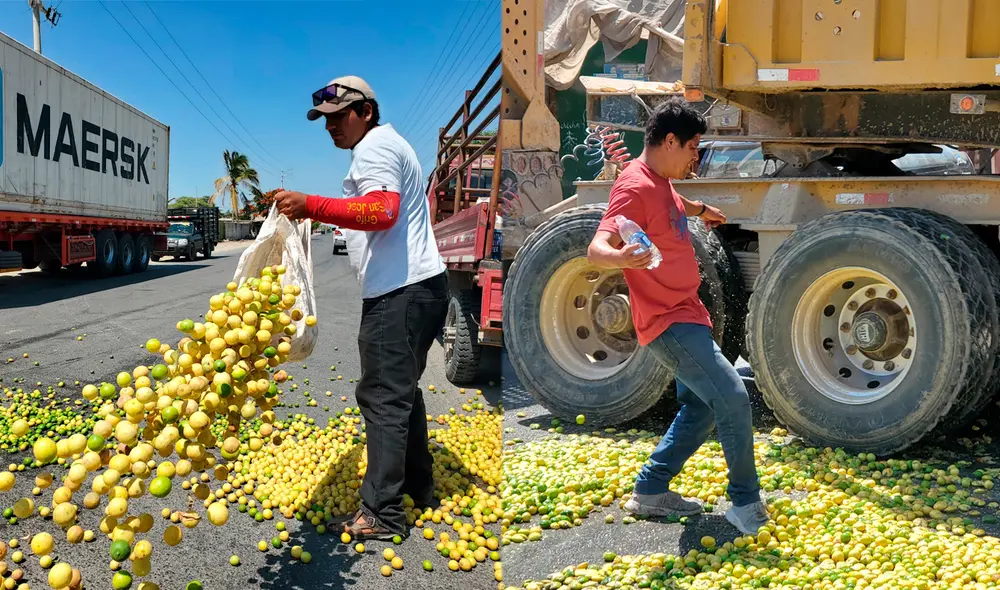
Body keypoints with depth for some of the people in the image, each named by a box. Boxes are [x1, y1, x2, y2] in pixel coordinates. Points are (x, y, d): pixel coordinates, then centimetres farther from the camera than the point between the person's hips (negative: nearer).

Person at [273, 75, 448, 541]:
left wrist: (311, 206, -30)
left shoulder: (373, 148, -8)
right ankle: (417, 485, 29)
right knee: (402, 390, 19)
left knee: (383, 396, -9)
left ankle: (381, 512, -7)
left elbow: (382, 211, -25)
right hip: (420, 286, 11)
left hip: (399, 292, -11)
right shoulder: (388, 144, 26)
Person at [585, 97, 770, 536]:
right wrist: (620, 257, -53)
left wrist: (701, 209, 54)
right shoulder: (635, 186, -19)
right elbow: (596, 248, -32)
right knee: (732, 398, -14)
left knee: (700, 407, 16)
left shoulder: (659, 183, 11)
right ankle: (746, 504, -1)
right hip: (668, 321, -11)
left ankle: (650, 491, 24)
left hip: (684, 314, 11)